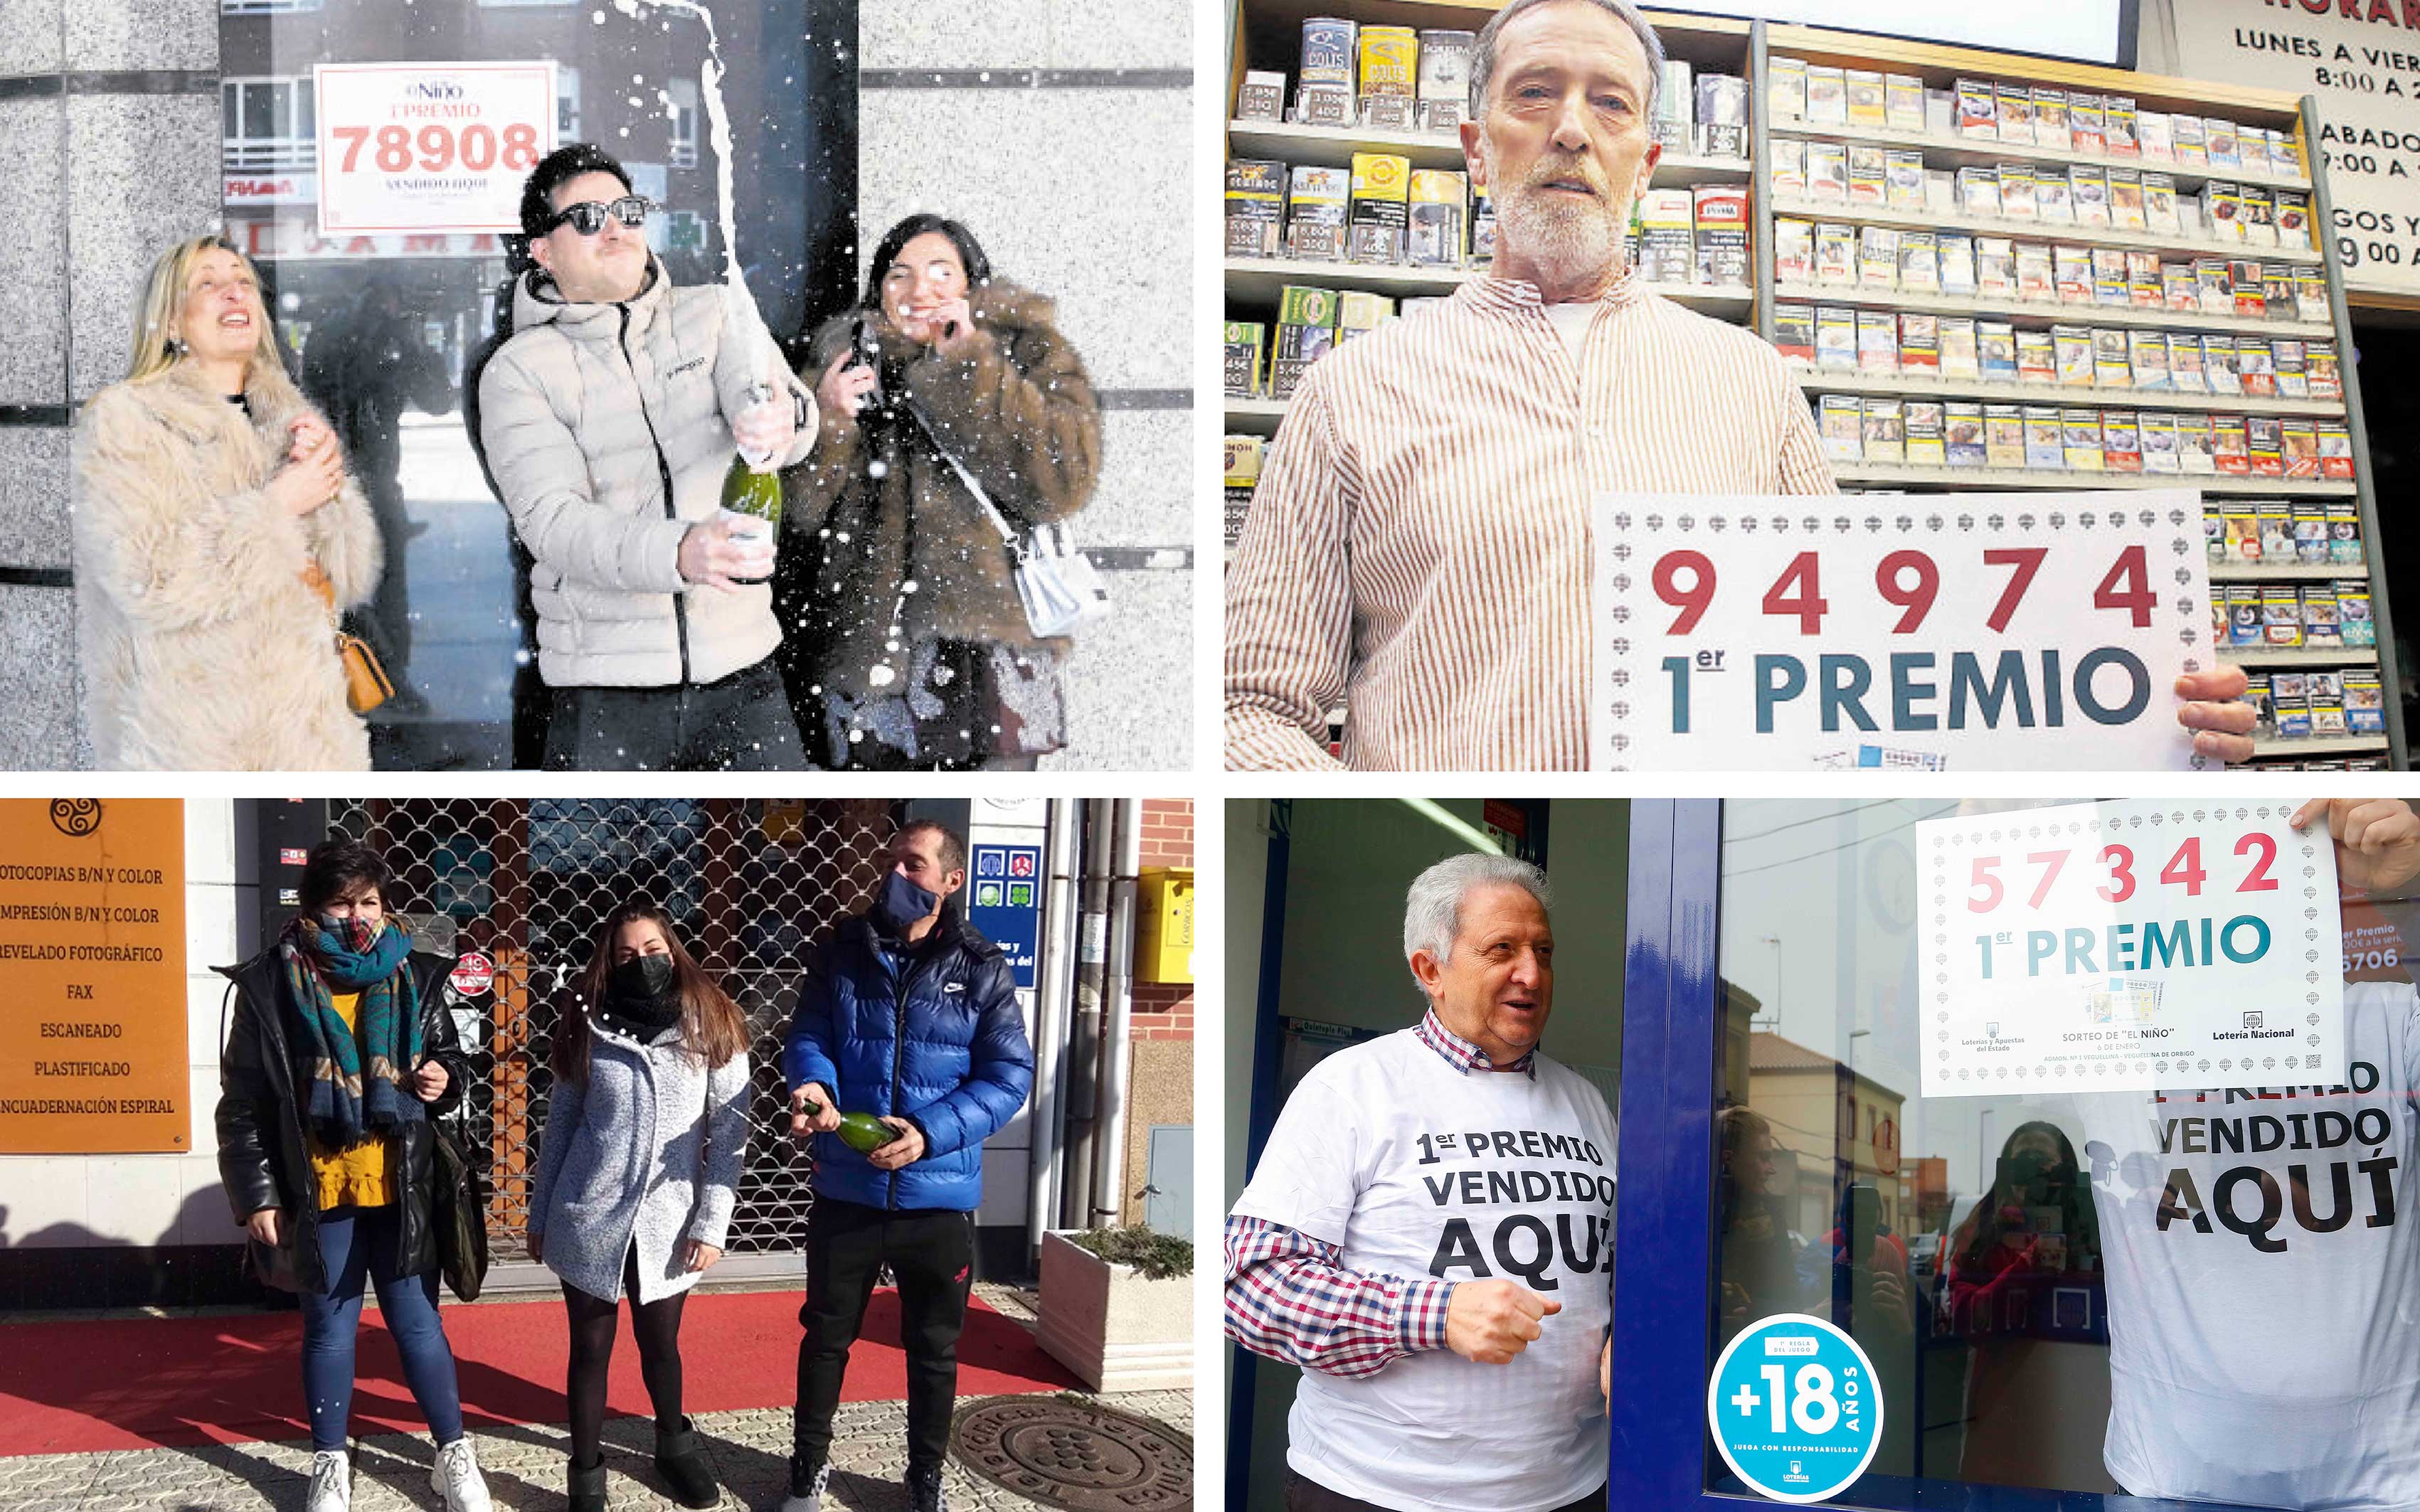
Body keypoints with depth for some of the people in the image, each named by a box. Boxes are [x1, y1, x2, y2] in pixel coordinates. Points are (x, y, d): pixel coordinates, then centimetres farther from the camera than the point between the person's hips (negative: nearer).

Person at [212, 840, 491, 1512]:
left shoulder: (415, 978, -1)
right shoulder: (270, 986, -7)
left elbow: (451, 1057, 13)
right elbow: (243, 1104, -3)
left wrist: (446, 1078, -10)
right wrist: (257, 1195, -6)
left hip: (402, 1190, 1)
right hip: (318, 1194, -1)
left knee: (417, 1321, 8)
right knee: (329, 1329, 11)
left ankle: (454, 1453, 21)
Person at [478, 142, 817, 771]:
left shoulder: (713, 315, 7)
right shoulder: (518, 371, 0)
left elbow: (780, 395, -11)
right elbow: (552, 519, -13)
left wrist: (782, 418, -37)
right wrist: (677, 552, -32)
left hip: (740, 671, 2)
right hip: (604, 688, -2)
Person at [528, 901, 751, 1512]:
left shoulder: (713, 1026, -6)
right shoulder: (589, 1025, -2)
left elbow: (730, 1133, -5)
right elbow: (559, 1124, 7)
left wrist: (712, 1223, -9)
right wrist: (540, 1215, 10)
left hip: (666, 1222, 0)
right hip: (588, 1220, 0)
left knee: (660, 1343, 16)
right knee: (590, 1349, 10)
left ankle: (675, 1445, 41)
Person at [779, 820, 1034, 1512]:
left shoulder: (983, 971, -5)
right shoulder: (841, 955, 1)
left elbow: (1010, 1075, -8)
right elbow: (807, 1036, -1)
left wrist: (930, 1133, -21)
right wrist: (811, 1084, -25)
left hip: (939, 1198, -1)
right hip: (846, 1190, 1)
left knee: (934, 1351, 15)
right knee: (825, 1336, 16)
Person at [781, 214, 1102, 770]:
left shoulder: (1025, 346, 6)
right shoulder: (844, 354, 13)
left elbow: (1064, 480, -12)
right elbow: (794, 510, 9)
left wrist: (967, 364, -13)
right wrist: (825, 420, -8)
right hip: (864, 641, 2)